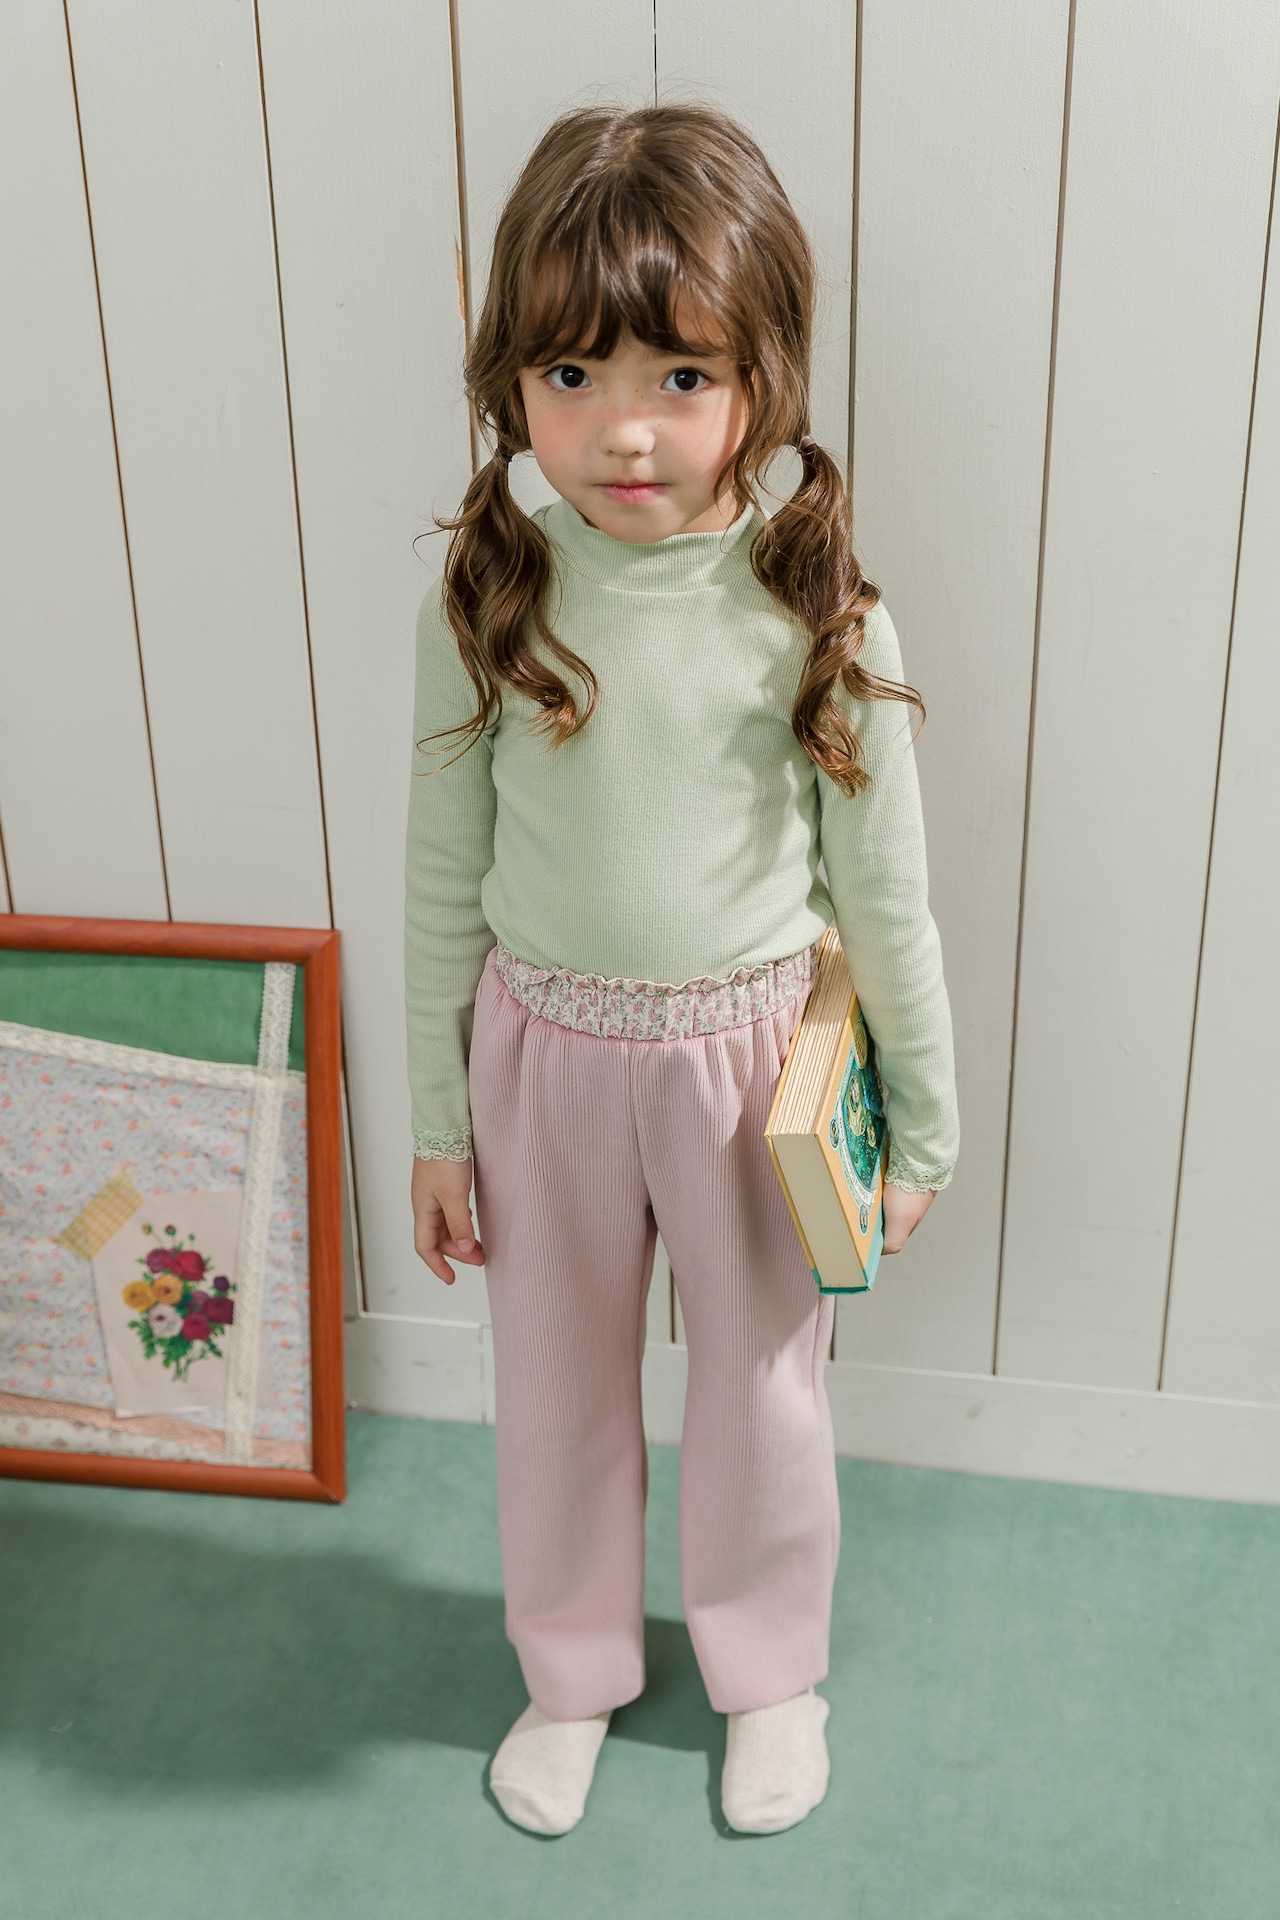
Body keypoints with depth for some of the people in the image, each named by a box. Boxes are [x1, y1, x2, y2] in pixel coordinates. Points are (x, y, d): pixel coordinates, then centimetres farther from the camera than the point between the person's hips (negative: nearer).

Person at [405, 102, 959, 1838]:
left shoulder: (816, 617, -16)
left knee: (762, 1383, 17)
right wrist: (438, 1124, 3)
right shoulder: (484, 602, -11)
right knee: (556, 1384, 19)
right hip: (544, 1053, 2)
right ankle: (573, 1673, 47)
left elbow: (883, 892, -6)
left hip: (750, 1054, -1)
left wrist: (923, 1128, 1)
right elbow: (446, 878, -2)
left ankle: (768, 1670, 47)